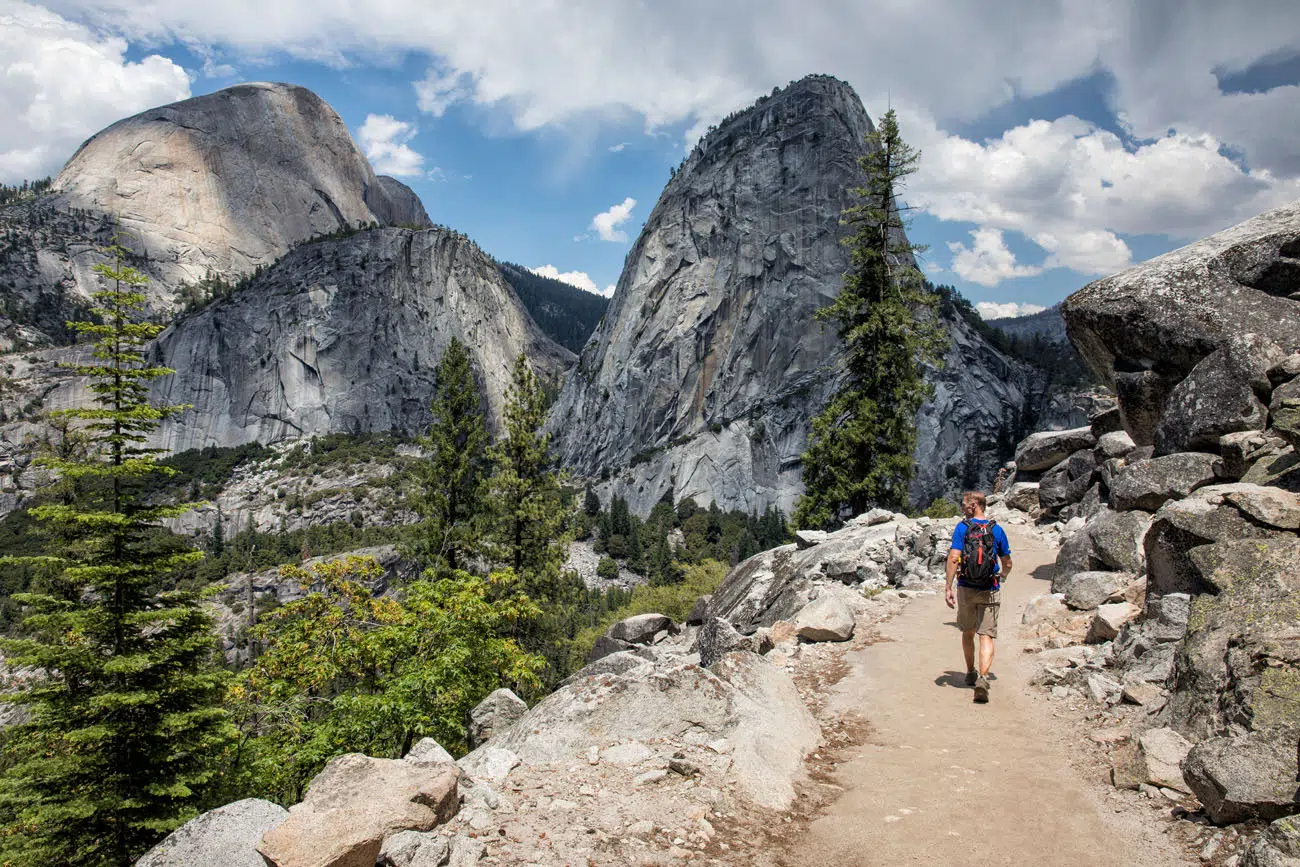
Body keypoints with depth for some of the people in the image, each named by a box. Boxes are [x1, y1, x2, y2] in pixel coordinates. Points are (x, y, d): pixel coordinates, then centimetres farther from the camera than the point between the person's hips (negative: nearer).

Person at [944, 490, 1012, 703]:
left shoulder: (962, 528, -6)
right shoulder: (997, 530, 1)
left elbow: (953, 558, -16)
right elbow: (1007, 563, 9)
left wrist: (948, 588, -13)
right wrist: (1002, 578, 31)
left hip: (966, 589, 0)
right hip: (990, 591, 0)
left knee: (967, 633, 19)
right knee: (986, 636, -1)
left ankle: (971, 674, 33)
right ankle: (982, 677, -21)